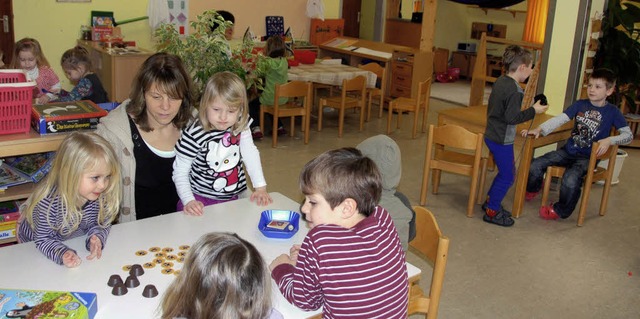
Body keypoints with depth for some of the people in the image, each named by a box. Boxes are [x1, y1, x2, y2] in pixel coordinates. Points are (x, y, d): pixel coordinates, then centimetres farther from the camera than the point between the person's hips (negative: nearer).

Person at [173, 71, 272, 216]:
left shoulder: (241, 125, -6)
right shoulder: (194, 135, -19)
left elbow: (250, 153, 0)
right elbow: (180, 172, -11)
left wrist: (260, 187, -9)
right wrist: (189, 201, -23)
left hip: (235, 198, 3)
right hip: (201, 201, -3)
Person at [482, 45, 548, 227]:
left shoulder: (501, 81, 7)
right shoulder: (514, 90, -22)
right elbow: (512, 117, -24)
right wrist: (533, 111, -14)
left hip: (492, 135, 10)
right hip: (502, 140, -10)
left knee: (506, 172, 22)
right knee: (507, 176, 4)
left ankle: (490, 202, 33)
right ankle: (492, 212, 13)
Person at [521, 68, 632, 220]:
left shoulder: (612, 111, -3)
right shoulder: (580, 104, 5)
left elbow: (628, 135, -4)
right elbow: (559, 119, -4)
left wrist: (609, 140, -23)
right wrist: (540, 129, -19)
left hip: (588, 157, -4)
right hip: (568, 151, 4)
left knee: (570, 179, -32)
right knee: (535, 166, -11)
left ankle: (560, 210, -4)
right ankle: (533, 189, 24)